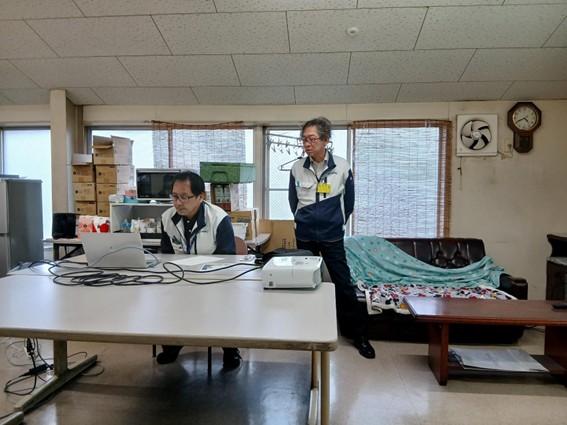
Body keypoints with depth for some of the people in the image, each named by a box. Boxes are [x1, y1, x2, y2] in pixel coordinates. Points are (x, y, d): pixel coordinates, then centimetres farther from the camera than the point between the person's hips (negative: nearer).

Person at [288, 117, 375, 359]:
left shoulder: (342, 167, -9)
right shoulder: (297, 168, -4)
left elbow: (349, 201, 5)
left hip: (332, 236, -2)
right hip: (305, 236, 2)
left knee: (343, 284, 2)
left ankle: (358, 335, 17)